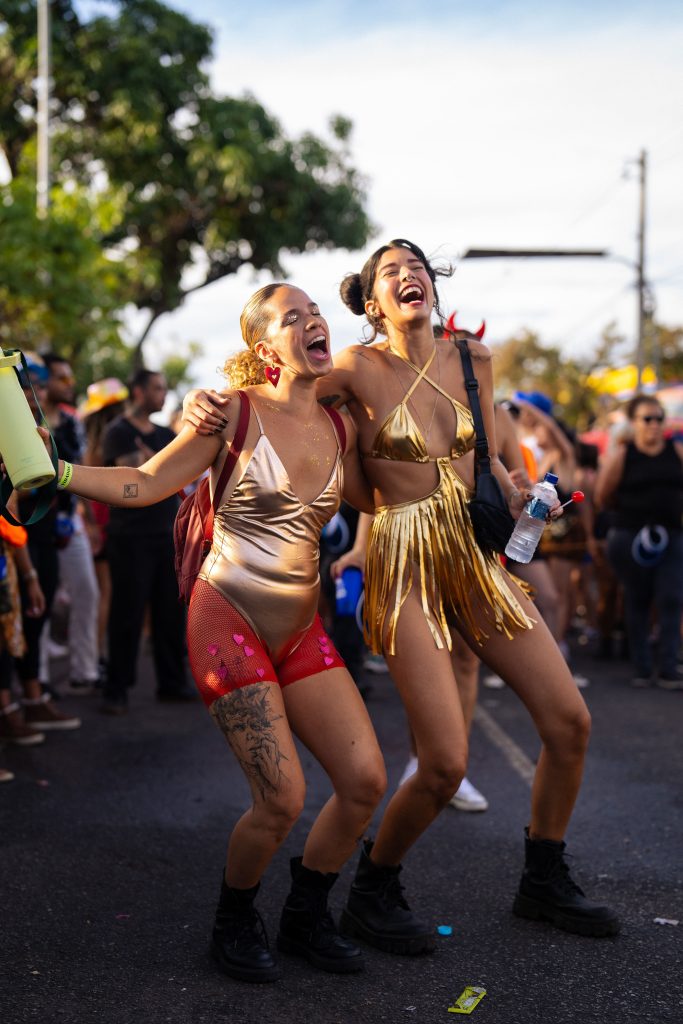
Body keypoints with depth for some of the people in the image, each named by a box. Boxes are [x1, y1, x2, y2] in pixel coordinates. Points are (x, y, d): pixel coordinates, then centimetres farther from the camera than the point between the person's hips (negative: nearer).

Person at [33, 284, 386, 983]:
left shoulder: (338, 426, 6)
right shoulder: (237, 413, -9)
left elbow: (368, 498, 24)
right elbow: (143, 484, -7)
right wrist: (54, 472, -18)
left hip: (301, 629, 6)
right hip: (230, 619, -6)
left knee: (365, 781, -2)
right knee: (282, 799, -13)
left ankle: (304, 919, 22)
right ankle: (234, 923, 18)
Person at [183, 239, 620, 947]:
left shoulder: (472, 358, 7)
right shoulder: (359, 369, -7)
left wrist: (519, 500, -2)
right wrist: (208, 404, -21)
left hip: (476, 556, 6)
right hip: (404, 569, -6)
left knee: (570, 722, 5)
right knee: (445, 764, -12)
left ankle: (543, 883, 28)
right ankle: (371, 894, 17)